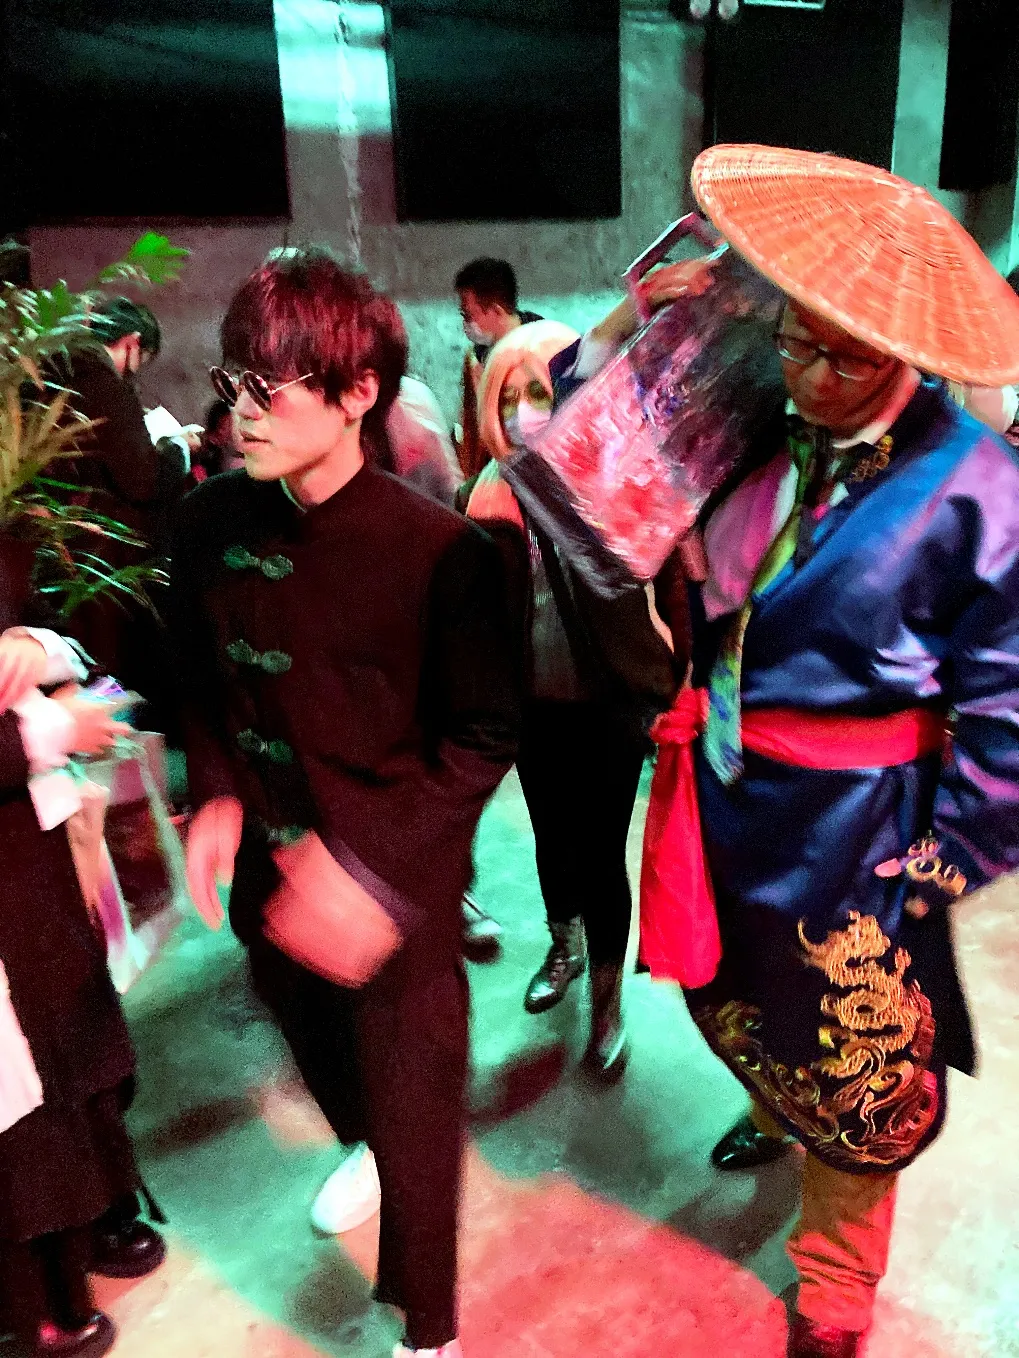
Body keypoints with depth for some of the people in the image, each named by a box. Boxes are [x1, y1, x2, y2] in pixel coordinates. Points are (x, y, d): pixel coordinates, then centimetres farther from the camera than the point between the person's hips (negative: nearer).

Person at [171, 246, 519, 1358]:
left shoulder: (438, 550, -21)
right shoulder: (210, 523, -5)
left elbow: (482, 737, -15)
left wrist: (372, 863, -22)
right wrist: (217, 794, -7)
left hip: (398, 893, -5)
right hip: (268, 875, 5)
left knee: (410, 1110, 10)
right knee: (319, 1052, 29)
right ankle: (360, 1148, 65)